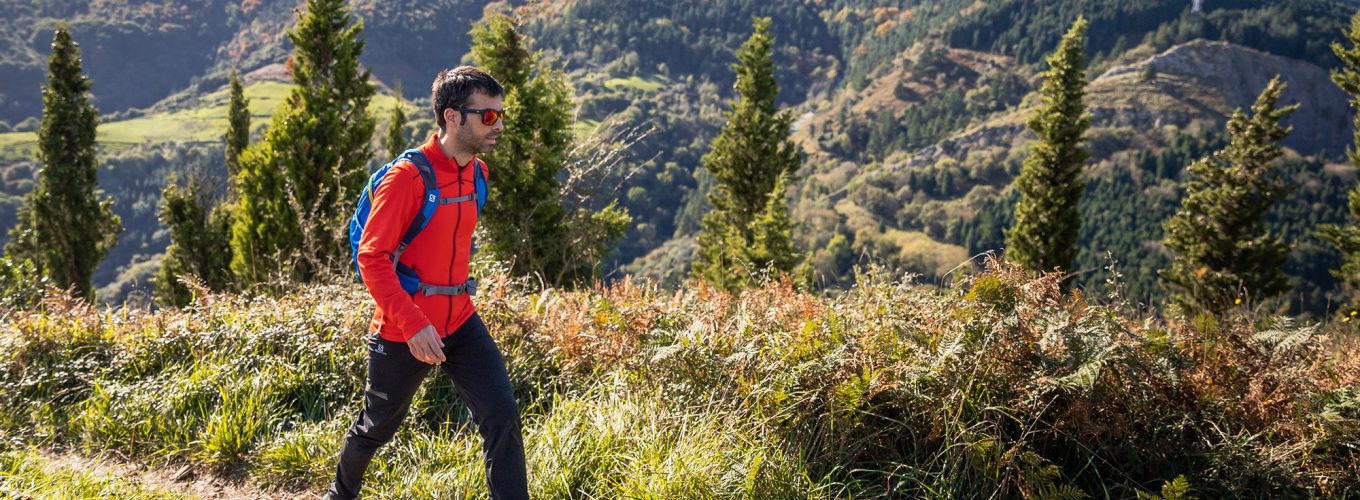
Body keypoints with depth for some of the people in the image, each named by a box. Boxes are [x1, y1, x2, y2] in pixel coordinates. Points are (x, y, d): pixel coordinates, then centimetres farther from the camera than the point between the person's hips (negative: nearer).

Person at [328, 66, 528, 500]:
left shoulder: (477, 172, 3)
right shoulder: (407, 176, -20)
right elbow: (371, 257, -21)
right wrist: (413, 324, -28)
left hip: (461, 323, 6)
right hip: (403, 332, -5)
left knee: (503, 416, -9)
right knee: (377, 427, 16)